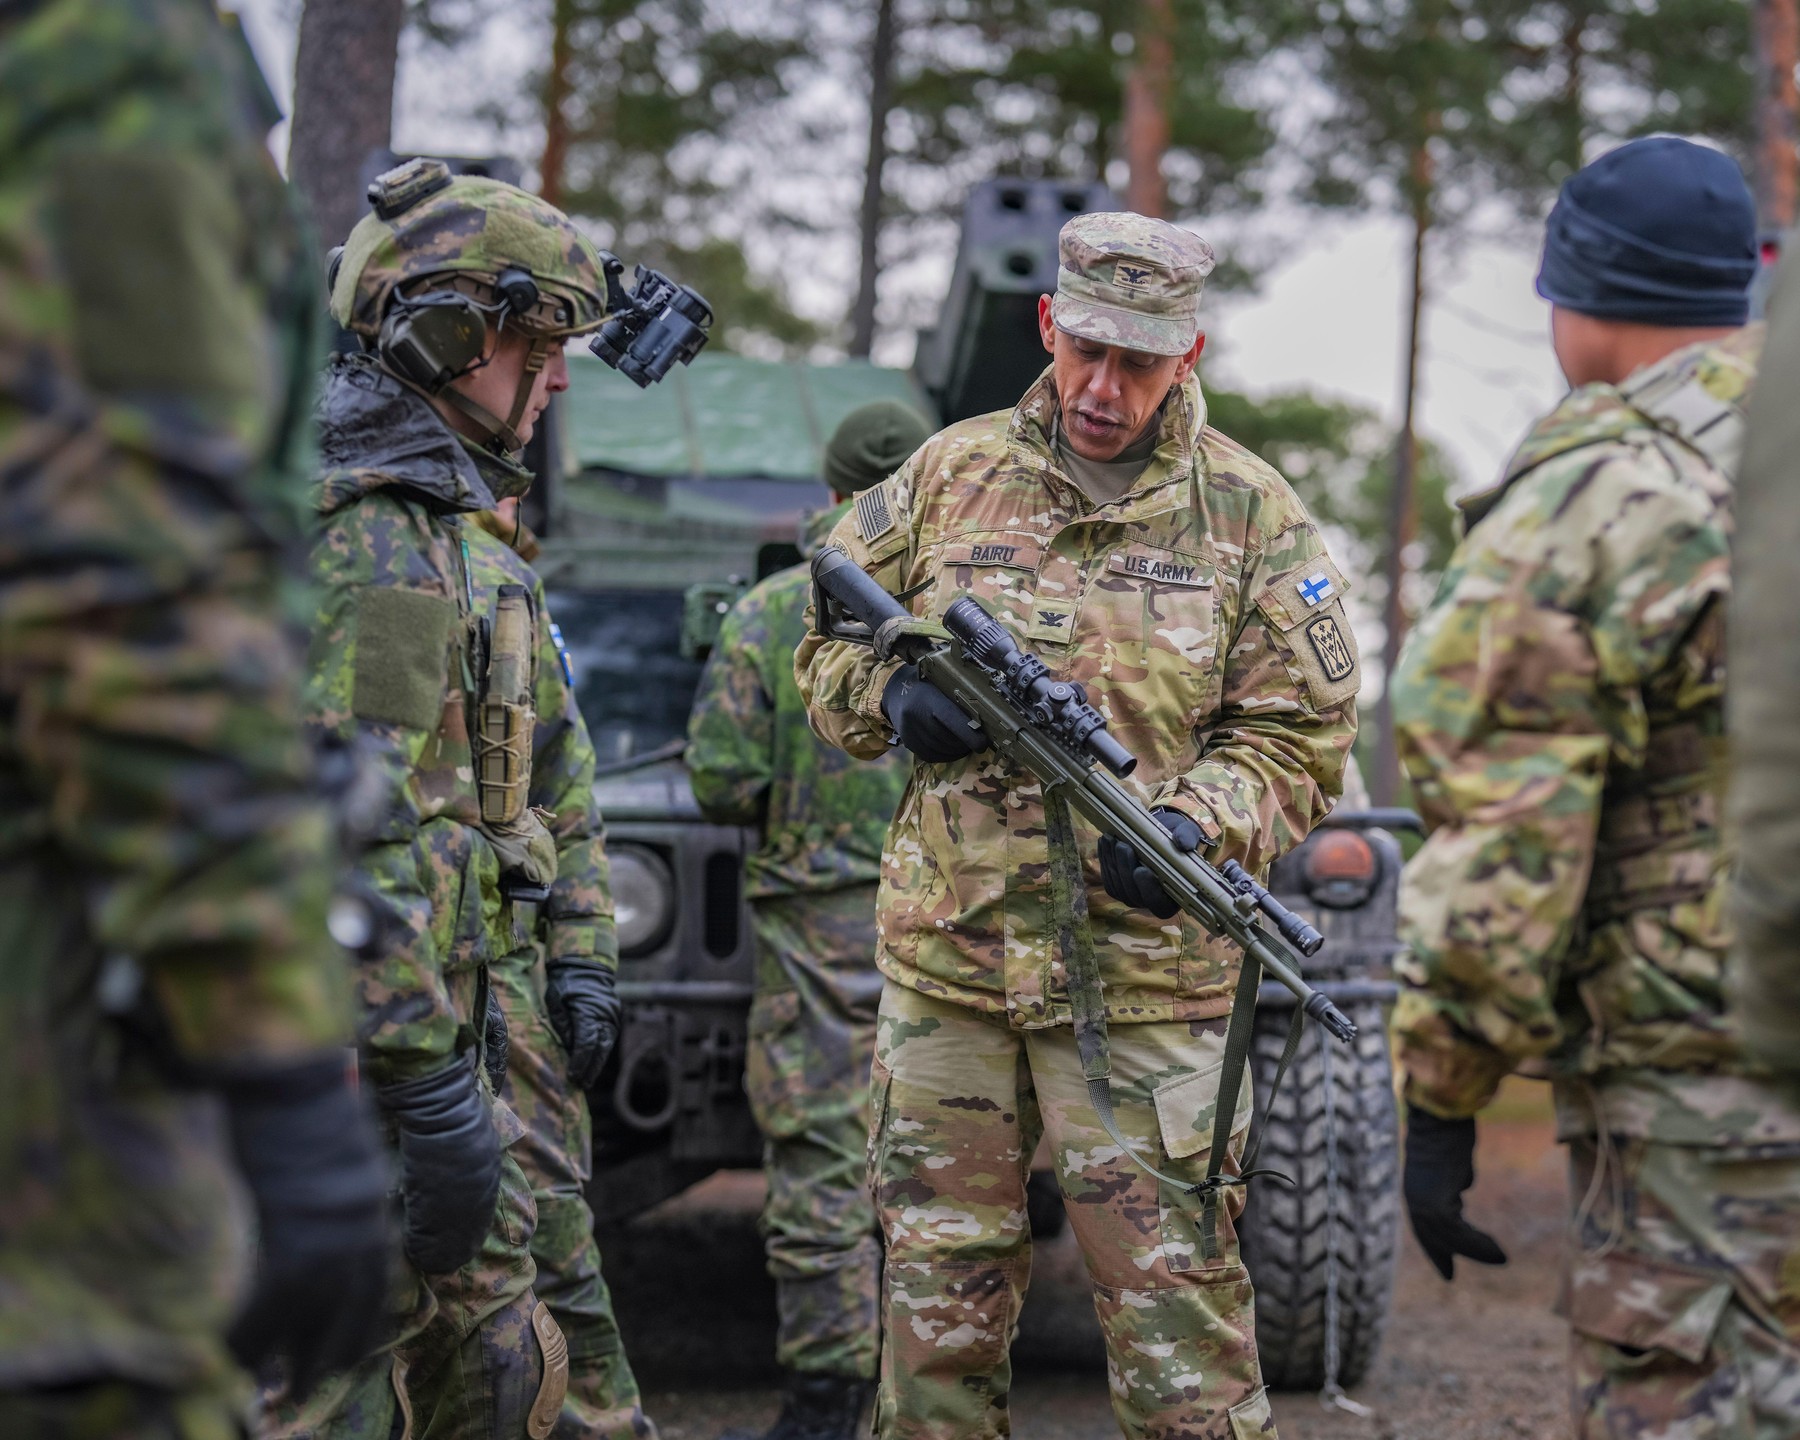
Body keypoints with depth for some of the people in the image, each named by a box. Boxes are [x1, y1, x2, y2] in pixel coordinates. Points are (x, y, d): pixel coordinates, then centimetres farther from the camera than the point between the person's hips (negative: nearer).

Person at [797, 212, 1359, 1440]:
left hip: (1144, 974, -3)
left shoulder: (1250, 513, 1)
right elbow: (826, 645, 14)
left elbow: (1301, 734, 1)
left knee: (1174, 1295, -2)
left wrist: (1198, 829, -18)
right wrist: (894, 695, -8)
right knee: (938, 1294, 11)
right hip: (945, 956, 3)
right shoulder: (950, 476, 7)